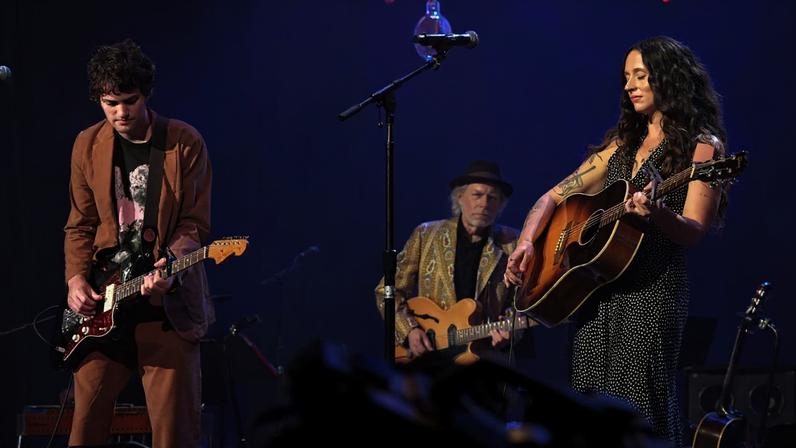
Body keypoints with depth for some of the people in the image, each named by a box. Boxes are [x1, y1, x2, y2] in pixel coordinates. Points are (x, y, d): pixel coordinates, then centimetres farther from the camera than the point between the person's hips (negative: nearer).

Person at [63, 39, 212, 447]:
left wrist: (169, 267, -21)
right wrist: (77, 279, -4)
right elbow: (80, 226, 12)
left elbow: (194, 225, -3)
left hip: (167, 302, -3)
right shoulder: (88, 145, 7)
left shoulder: (185, 144, -3)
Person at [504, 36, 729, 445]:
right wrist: (526, 242, 2)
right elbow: (554, 197, 20)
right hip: (595, 294, 7)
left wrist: (656, 214, -31)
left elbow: (693, 232, -10)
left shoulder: (702, 146, 0)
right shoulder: (622, 144, 20)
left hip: (651, 292, -7)